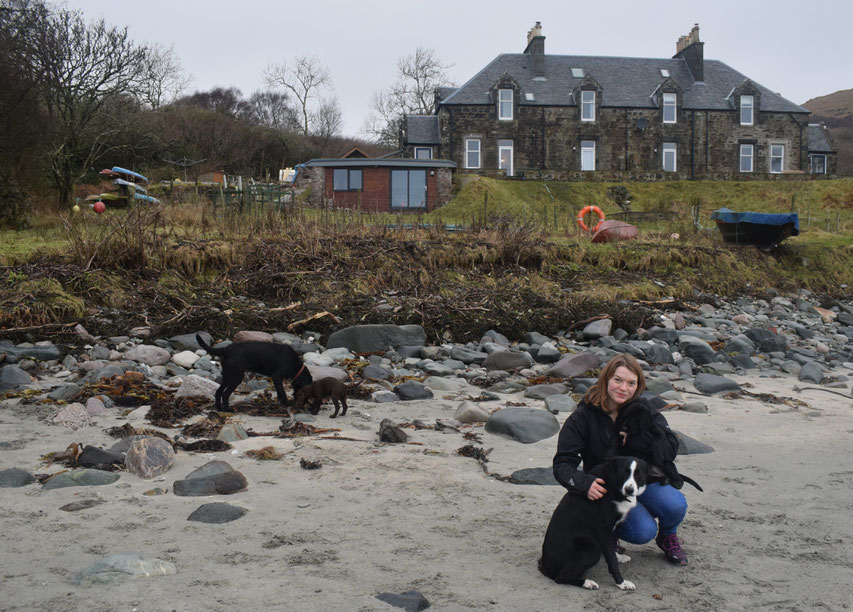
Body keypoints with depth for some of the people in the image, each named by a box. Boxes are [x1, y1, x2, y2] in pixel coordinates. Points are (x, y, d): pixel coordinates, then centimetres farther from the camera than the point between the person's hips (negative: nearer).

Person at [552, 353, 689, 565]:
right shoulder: (584, 417, -15)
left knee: (675, 506, -26)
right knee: (643, 531, -26)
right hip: (607, 487, -3)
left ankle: (667, 537, 10)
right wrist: (586, 484, -38)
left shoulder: (641, 409, -5)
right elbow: (562, 465, -18)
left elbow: (670, 448, -7)